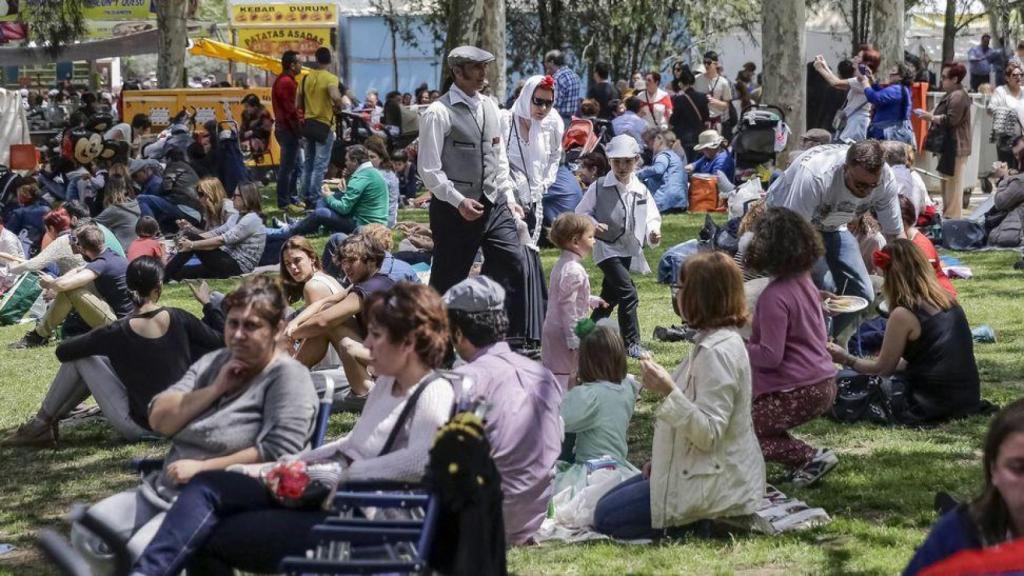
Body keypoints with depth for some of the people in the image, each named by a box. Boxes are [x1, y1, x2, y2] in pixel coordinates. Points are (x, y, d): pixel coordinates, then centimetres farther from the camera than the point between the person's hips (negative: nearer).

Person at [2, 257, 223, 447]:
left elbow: (63, 351, -6)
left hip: (143, 426, -4)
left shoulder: (119, 332, -15)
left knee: (81, 358, 6)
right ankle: (48, 420, 26)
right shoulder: (179, 319, -9)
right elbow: (220, 343, 4)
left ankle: (41, 425, 19)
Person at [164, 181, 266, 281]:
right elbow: (216, 233, 7)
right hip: (229, 263, 9)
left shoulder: (252, 219, -13)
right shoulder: (236, 217, 17)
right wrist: (188, 239, -7)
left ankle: (166, 274, -12)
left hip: (238, 267, -9)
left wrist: (192, 245, -20)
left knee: (192, 239, -15)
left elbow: (222, 240, -20)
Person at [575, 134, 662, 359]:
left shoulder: (641, 190, 3)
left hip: (630, 251, 5)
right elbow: (581, 213, 1)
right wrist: (593, 225, -19)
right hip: (608, 248, -5)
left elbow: (652, 218, 7)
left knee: (609, 297, 18)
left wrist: (653, 233, -14)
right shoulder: (599, 188, -6)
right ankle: (632, 343, -13)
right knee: (628, 293, -18)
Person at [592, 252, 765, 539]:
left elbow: (708, 433, -27)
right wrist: (662, 459, 13)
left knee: (606, 518, -6)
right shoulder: (715, 341, 9)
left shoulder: (717, 352, -24)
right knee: (606, 503, 18)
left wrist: (668, 392, -36)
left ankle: (715, 521, -5)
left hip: (714, 482, -11)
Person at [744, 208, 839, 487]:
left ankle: (810, 457, -8)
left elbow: (770, 356, -21)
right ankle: (807, 458, 4)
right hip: (824, 385, 9)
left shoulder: (774, 296, -19)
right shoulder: (805, 283, 8)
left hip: (798, 392, -9)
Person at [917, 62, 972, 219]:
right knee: (948, 183, 16)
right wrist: (932, 116, 11)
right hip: (949, 146, 12)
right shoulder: (952, 95, 19)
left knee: (953, 184, -7)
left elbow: (951, 119, -22)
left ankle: (952, 215, -5)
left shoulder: (958, 97, -16)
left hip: (954, 147, -11)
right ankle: (948, 213, 23)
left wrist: (931, 117, -14)